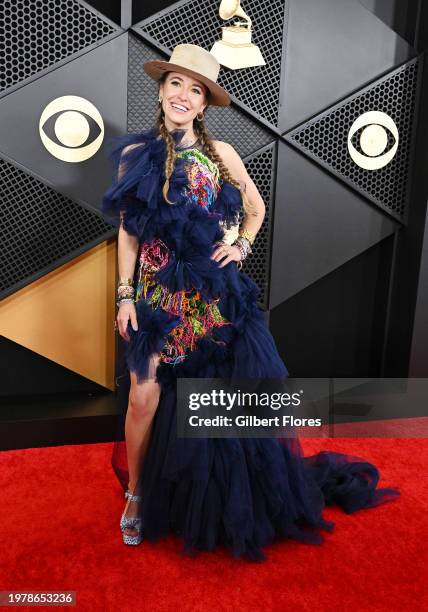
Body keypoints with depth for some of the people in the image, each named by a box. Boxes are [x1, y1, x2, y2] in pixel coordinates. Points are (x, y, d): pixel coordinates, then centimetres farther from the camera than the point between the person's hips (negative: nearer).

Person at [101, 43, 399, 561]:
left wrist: (241, 246, 0)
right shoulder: (134, 155, 3)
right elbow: (126, 232, 4)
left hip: (213, 290, 1)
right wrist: (125, 295, -1)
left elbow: (256, 207, 16)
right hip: (157, 291, 0)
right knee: (145, 396, -2)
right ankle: (136, 493, 25)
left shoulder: (219, 154, 2)